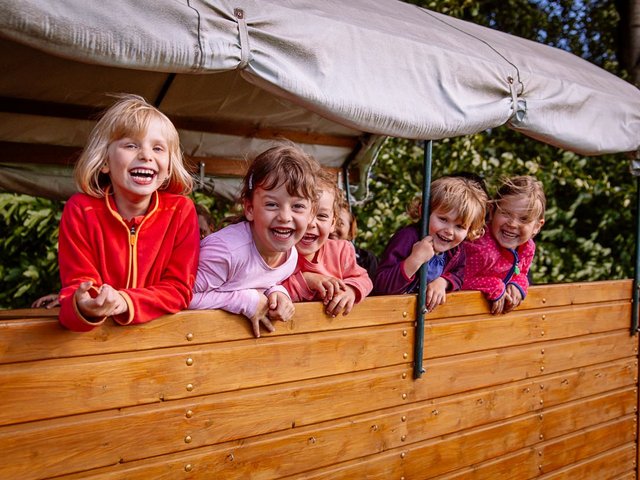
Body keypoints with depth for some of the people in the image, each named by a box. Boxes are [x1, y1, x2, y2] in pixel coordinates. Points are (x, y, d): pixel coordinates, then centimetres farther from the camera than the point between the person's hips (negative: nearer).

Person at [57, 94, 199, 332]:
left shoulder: (181, 211, -6)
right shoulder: (80, 210, -6)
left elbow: (178, 289, -7)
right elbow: (77, 284, -7)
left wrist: (125, 302, -23)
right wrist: (84, 308, -29)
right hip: (96, 338, 1)